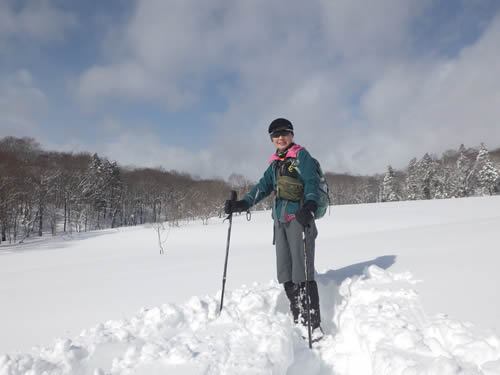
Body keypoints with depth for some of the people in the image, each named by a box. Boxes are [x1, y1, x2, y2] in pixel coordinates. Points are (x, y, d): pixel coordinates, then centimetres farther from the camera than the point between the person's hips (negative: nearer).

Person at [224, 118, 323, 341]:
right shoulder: (275, 162, 20)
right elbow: (264, 186, 19)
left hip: (299, 218, -7)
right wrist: (242, 204, 6)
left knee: (302, 272, -12)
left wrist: (309, 207, -31)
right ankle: (299, 322, 13)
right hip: (281, 220, 7)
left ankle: (314, 326, -7)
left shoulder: (301, 155, 0)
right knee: (285, 273, 5)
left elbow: (311, 182, -12)